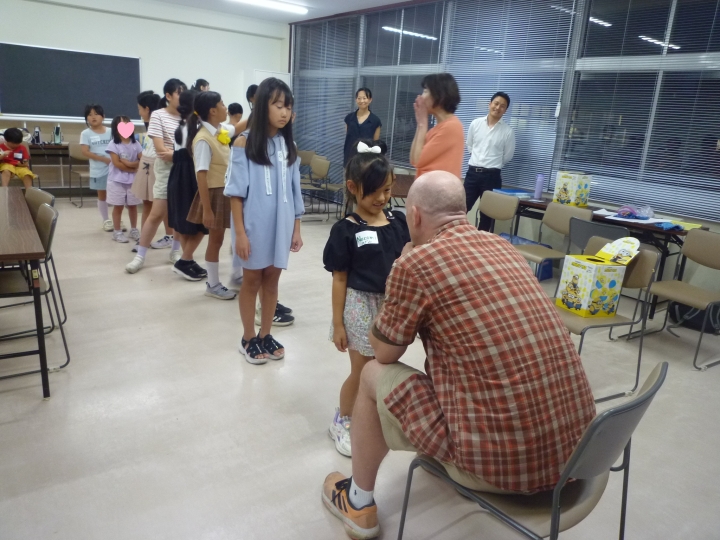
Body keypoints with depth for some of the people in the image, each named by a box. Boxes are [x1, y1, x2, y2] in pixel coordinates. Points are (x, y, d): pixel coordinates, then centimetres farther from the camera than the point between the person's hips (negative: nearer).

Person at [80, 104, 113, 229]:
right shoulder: (86, 133, -1)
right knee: (102, 195, 9)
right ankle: (106, 220, 19)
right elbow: (85, 152, -9)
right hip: (98, 170, -1)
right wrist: (104, 159, -17)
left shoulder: (111, 131, 4)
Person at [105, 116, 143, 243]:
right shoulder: (114, 144, -7)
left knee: (133, 205, 11)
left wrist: (130, 163, -17)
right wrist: (133, 168, -14)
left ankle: (134, 230, 23)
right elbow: (117, 163, -14)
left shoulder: (135, 144, 4)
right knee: (118, 206, 3)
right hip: (117, 180, -3)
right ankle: (117, 231, 11)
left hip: (133, 180, 3)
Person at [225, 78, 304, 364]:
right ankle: (248, 339, 23)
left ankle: (265, 336, 27)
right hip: (255, 225, -4)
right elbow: (236, 192, -8)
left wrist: (296, 228, 7)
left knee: (272, 280, 12)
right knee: (252, 281, 9)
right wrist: (240, 233, -12)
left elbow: (294, 191, 8)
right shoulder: (244, 143, -7)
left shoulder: (289, 145, 6)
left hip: (282, 225, 4)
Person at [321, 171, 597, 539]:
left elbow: (384, 353, 4)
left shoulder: (417, 263, -12)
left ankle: (359, 505, 32)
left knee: (374, 376, 12)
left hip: (502, 458, -7)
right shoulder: (502, 247, 9)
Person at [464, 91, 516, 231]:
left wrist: (492, 165, 13)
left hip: (491, 176, -2)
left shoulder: (507, 131, -3)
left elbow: (507, 156, 6)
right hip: (472, 172, 2)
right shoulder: (475, 124, 3)